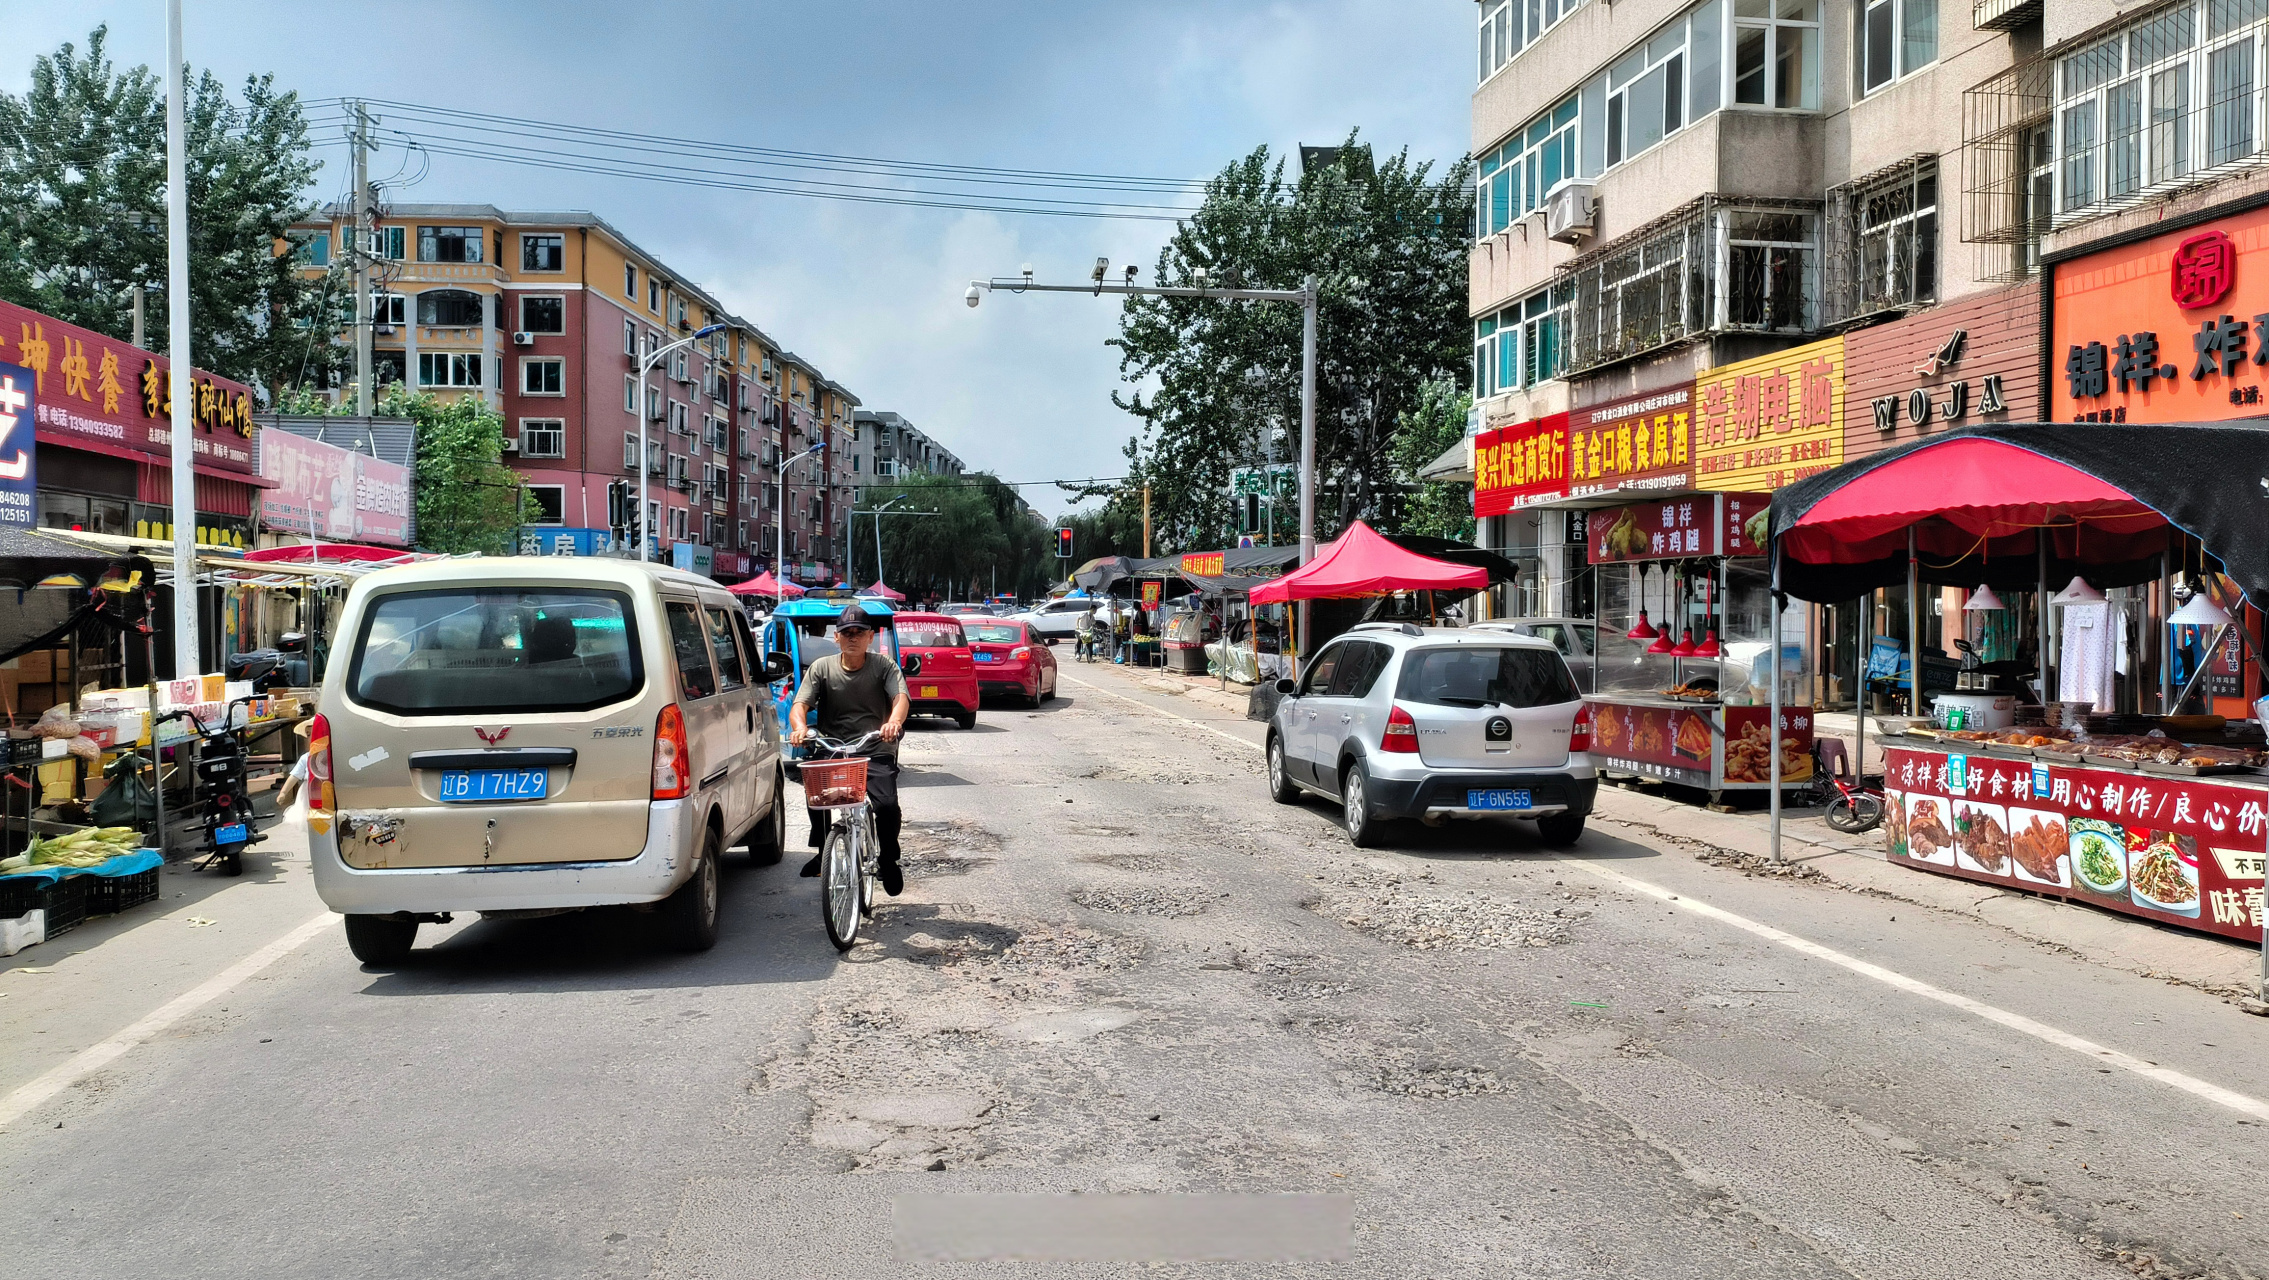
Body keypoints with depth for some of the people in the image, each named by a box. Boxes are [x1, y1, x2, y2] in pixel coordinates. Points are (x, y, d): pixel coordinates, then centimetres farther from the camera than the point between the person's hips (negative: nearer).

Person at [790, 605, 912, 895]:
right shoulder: (822, 668, 8)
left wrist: (894, 721, -36)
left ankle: (888, 860, 6)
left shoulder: (884, 666, 4)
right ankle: (822, 849, 2)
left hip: (876, 751, -1)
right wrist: (800, 727, -27)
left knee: (887, 805, -23)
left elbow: (901, 697, -13)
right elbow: (800, 704, -3)